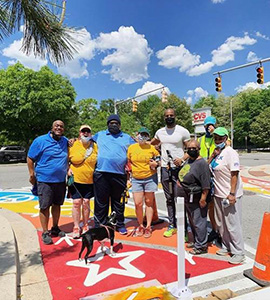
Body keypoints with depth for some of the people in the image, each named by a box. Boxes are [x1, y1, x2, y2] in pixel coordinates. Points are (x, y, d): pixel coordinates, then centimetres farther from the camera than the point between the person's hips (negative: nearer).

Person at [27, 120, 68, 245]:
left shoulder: (66, 141, 8)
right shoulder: (40, 140, -5)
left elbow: (67, 158, 23)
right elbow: (30, 158, -2)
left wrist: (68, 170, 5)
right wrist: (32, 175, -5)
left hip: (61, 180, 5)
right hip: (44, 180, -4)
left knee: (57, 204, 14)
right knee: (44, 206, 0)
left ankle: (55, 228, 30)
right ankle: (45, 232, 13)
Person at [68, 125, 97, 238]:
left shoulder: (94, 146, 3)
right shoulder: (73, 145, -1)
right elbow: (67, 159, 9)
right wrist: (68, 169, -6)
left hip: (90, 181, 1)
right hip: (75, 179, -1)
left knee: (86, 202, 8)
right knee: (77, 202, 0)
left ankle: (85, 226, 23)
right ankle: (76, 227, 14)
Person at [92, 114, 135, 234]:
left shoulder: (127, 138, 17)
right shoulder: (100, 135, 17)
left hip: (120, 175, 1)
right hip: (101, 173, 0)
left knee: (118, 202, 10)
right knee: (101, 202, 5)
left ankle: (120, 225, 23)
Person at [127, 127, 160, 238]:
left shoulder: (151, 148, 0)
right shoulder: (131, 148, 2)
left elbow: (158, 159, 13)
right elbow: (127, 162, 12)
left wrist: (156, 164, -8)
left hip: (150, 178, -1)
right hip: (136, 179, 1)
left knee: (149, 203, 6)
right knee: (138, 204, -2)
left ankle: (148, 227, 17)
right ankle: (140, 226, 19)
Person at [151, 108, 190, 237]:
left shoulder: (183, 131, -3)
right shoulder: (160, 132, 10)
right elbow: (151, 144, 28)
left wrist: (182, 159, -16)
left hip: (178, 168, -4)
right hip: (165, 168, 4)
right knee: (169, 198, 11)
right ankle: (172, 225, 21)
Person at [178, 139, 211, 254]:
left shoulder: (202, 163, -19)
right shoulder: (188, 161, 10)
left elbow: (206, 183, -22)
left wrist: (203, 198, -22)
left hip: (197, 197, -10)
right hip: (188, 196, 10)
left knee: (198, 222, 1)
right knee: (192, 221, 21)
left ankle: (201, 246, 16)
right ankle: (196, 241, 38)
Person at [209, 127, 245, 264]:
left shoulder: (230, 152, -15)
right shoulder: (217, 151, 10)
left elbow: (235, 174, -20)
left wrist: (232, 194, -24)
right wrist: (213, 155, -4)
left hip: (230, 195, -8)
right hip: (218, 194, 9)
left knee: (232, 224, 1)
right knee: (221, 224, 18)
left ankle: (239, 253, 17)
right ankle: (227, 247, 36)